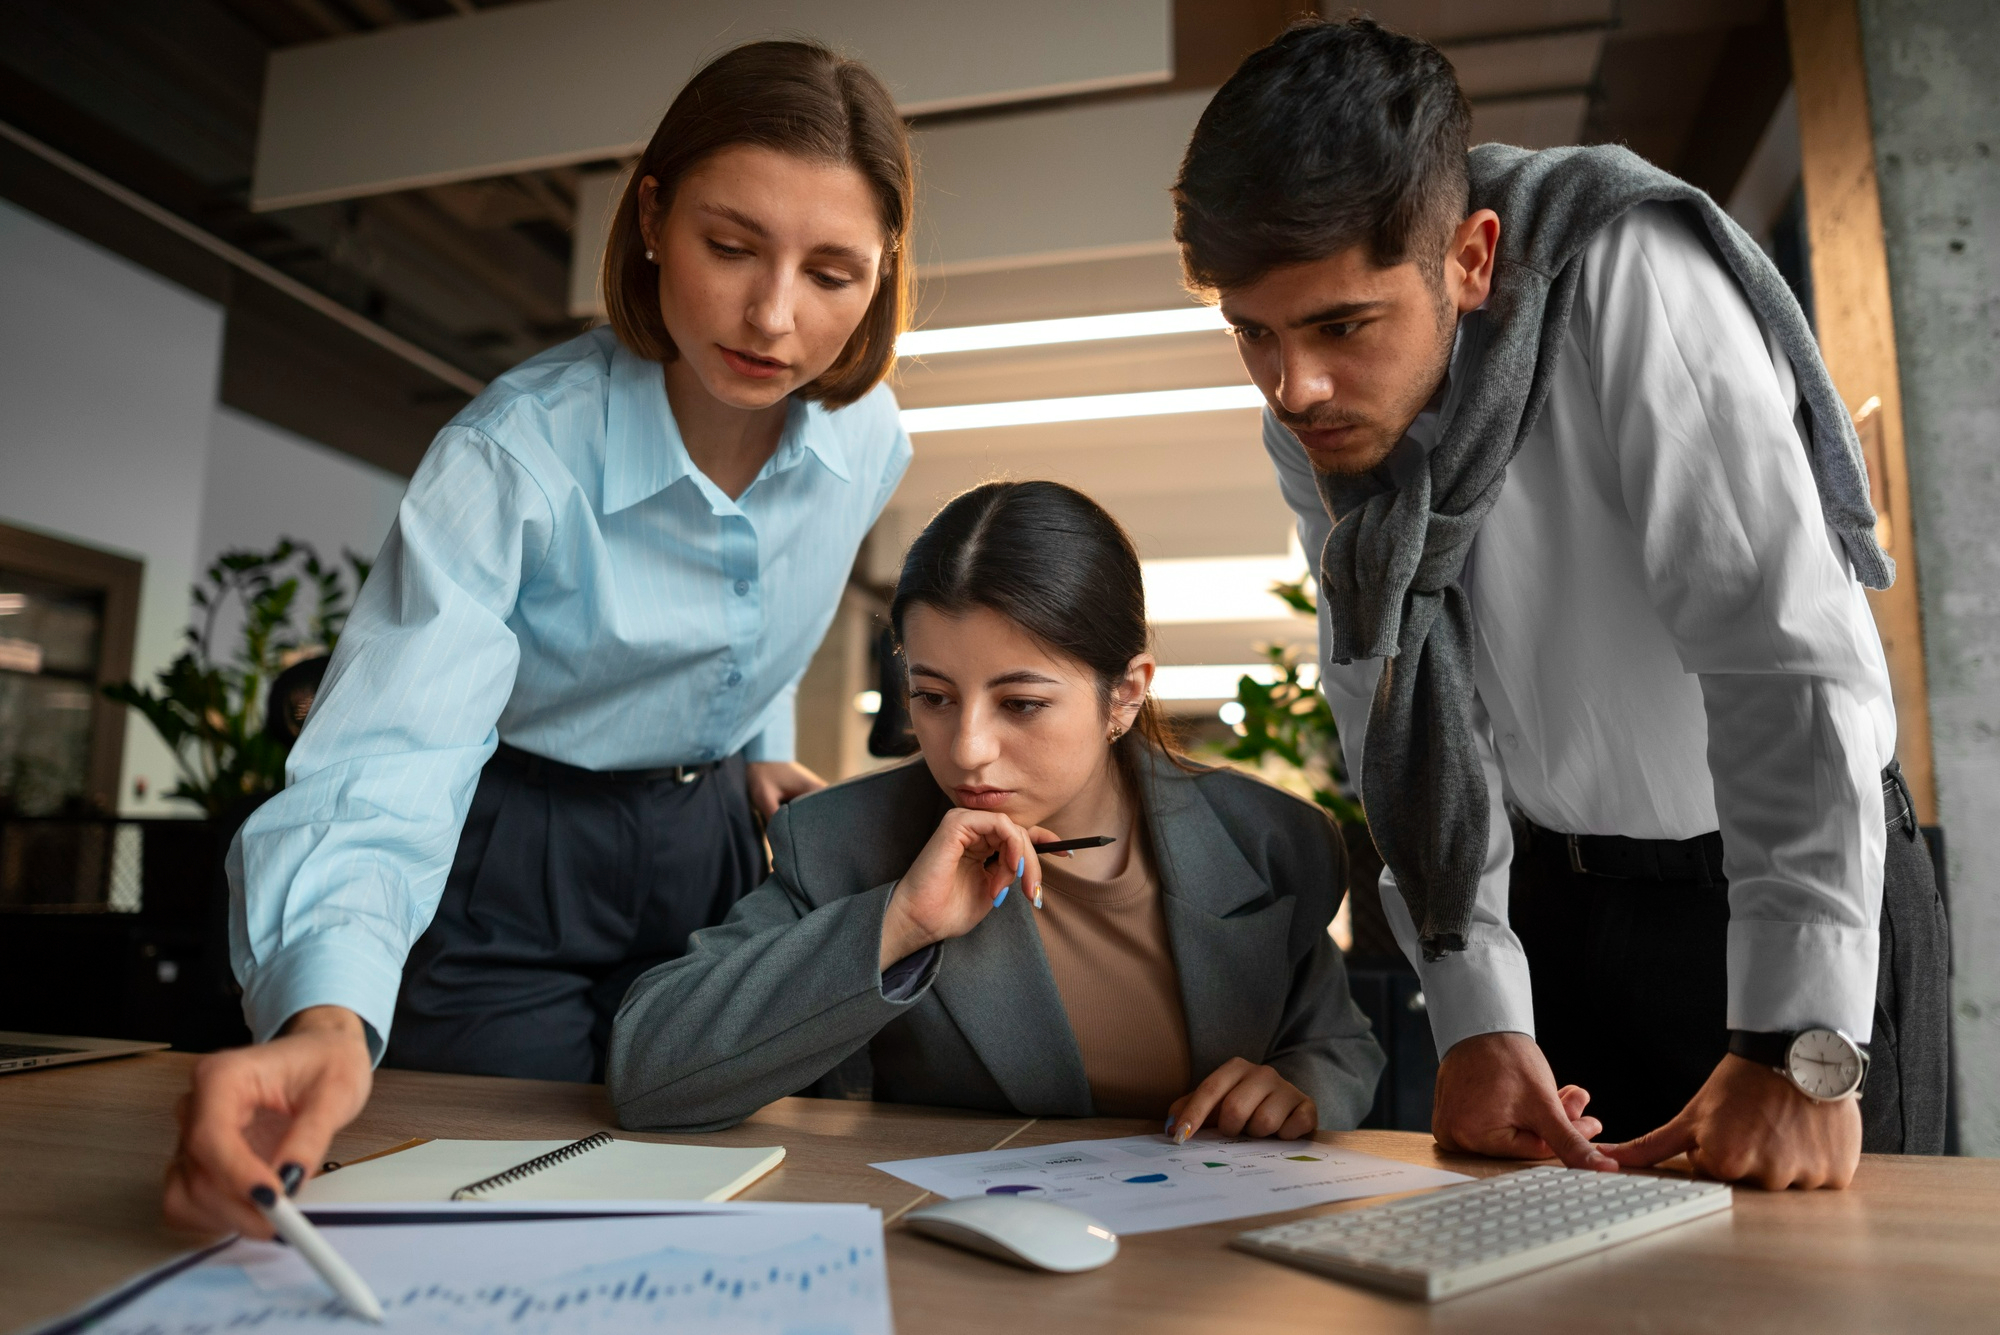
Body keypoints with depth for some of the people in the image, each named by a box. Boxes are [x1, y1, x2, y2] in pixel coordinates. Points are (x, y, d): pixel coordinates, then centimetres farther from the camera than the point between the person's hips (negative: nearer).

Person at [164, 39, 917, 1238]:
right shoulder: (514, 455, -27)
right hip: (511, 861, -4)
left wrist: (760, 747, 5)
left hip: (712, 849, 5)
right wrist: (327, 1020, -52)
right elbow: (386, 766, -36)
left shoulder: (869, 443, -11)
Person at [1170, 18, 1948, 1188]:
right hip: (1558, 891, 4)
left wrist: (1800, 1051, -31)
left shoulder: (1629, 277, -25)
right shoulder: (1312, 417, -9)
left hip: (1808, 868, -3)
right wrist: (1478, 1020, -13)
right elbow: (1398, 707, -8)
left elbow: (1787, 653, -30)